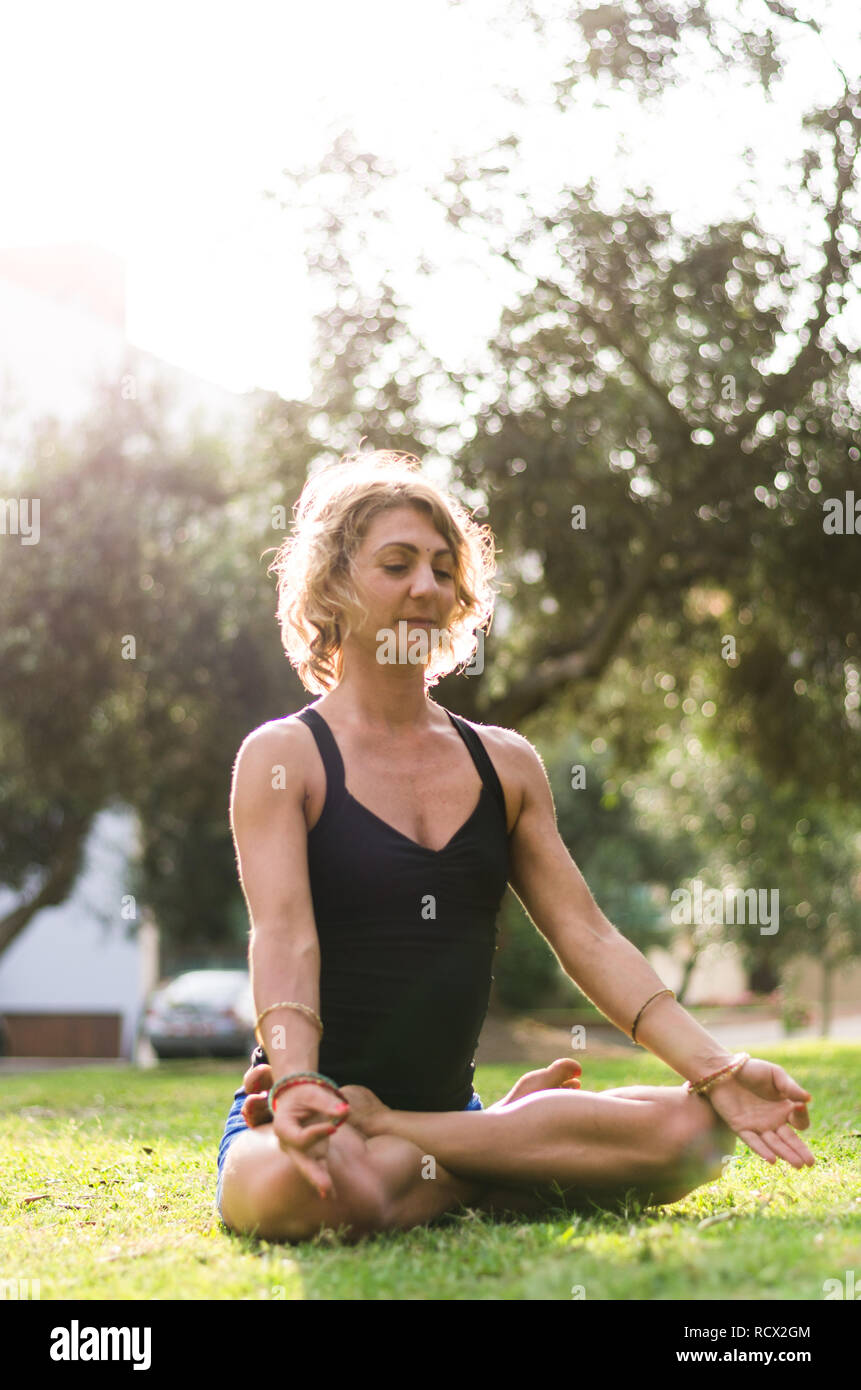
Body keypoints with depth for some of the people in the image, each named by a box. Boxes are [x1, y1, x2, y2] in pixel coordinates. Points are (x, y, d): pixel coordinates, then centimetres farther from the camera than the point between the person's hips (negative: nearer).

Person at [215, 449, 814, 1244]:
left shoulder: (505, 766, 13)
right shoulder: (283, 757, -2)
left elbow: (587, 936, 7)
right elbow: (283, 938, -17)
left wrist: (717, 1072, -7)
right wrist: (296, 1086, -37)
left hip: (448, 1109, 5)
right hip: (318, 1119, -5)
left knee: (691, 1131, -18)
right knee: (310, 1191, -41)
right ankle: (520, 1138, -14)